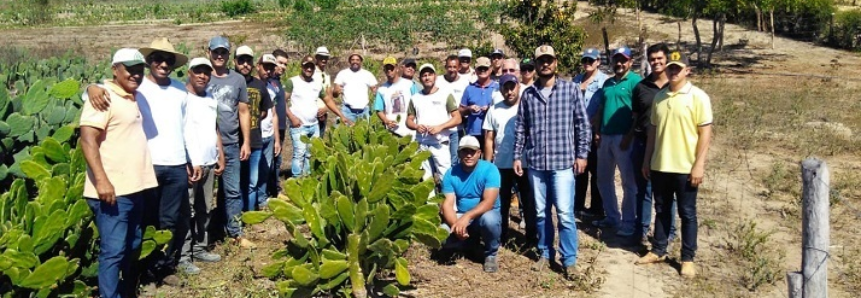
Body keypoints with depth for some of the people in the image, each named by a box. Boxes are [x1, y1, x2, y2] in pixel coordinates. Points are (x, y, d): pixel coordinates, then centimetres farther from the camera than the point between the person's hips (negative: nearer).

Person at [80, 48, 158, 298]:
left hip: (134, 187, 9)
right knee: (114, 250, -6)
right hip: (113, 190, -9)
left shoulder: (134, 97, 14)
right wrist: (101, 180, -26)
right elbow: (87, 139, -19)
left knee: (132, 246, 18)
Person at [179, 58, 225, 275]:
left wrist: (221, 157, 14)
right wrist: (191, 163, -16)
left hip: (209, 164, 7)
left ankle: (199, 249, 24)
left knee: (205, 209, 13)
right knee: (187, 212, -3)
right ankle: (183, 257, 4)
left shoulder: (211, 99, 14)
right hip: (190, 165, -7)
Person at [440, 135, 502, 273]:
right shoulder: (451, 173, -6)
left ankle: (491, 254, -6)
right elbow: (447, 204, -12)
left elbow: (489, 202, -25)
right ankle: (471, 241, 12)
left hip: (486, 214, -3)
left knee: (489, 219, -39)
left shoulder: (489, 169, -15)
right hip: (461, 217, 3)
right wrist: (456, 224, -32)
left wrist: (467, 216, -40)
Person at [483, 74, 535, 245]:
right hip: (501, 165, 2)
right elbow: (489, 139, 6)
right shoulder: (494, 110, 5)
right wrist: (487, 164, 2)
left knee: (529, 202, 6)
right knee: (501, 202, 11)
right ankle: (501, 237, 23)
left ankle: (532, 237, 17)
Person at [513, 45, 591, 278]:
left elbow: (583, 124, 1)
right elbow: (520, 128, 10)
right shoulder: (528, 94, 7)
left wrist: (582, 154, -3)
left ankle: (569, 259, 9)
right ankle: (546, 254, 26)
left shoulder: (570, 89, 1)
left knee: (564, 213, -4)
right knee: (541, 212, 11)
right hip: (536, 163, 3)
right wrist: (517, 156, 6)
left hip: (563, 162, -2)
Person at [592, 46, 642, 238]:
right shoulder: (608, 83, 15)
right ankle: (612, 217, 26)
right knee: (603, 179, 13)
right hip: (605, 137, 7)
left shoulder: (635, 81, -6)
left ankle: (628, 222, 10)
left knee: (628, 182, 1)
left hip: (623, 137, -7)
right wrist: (597, 132, 6)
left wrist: (629, 136, -16)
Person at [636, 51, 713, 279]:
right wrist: (647, 159, 12)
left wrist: (699, 164, -14)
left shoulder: (698, 97, -7)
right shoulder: (659, 97, 9)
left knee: (687, 214, 5)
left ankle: (688, 258, 15)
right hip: (659, 165, 5)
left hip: (685, 167, -5)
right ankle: (658, 251, 27)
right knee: (661, 210, 14)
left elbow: (705, 132, -9)